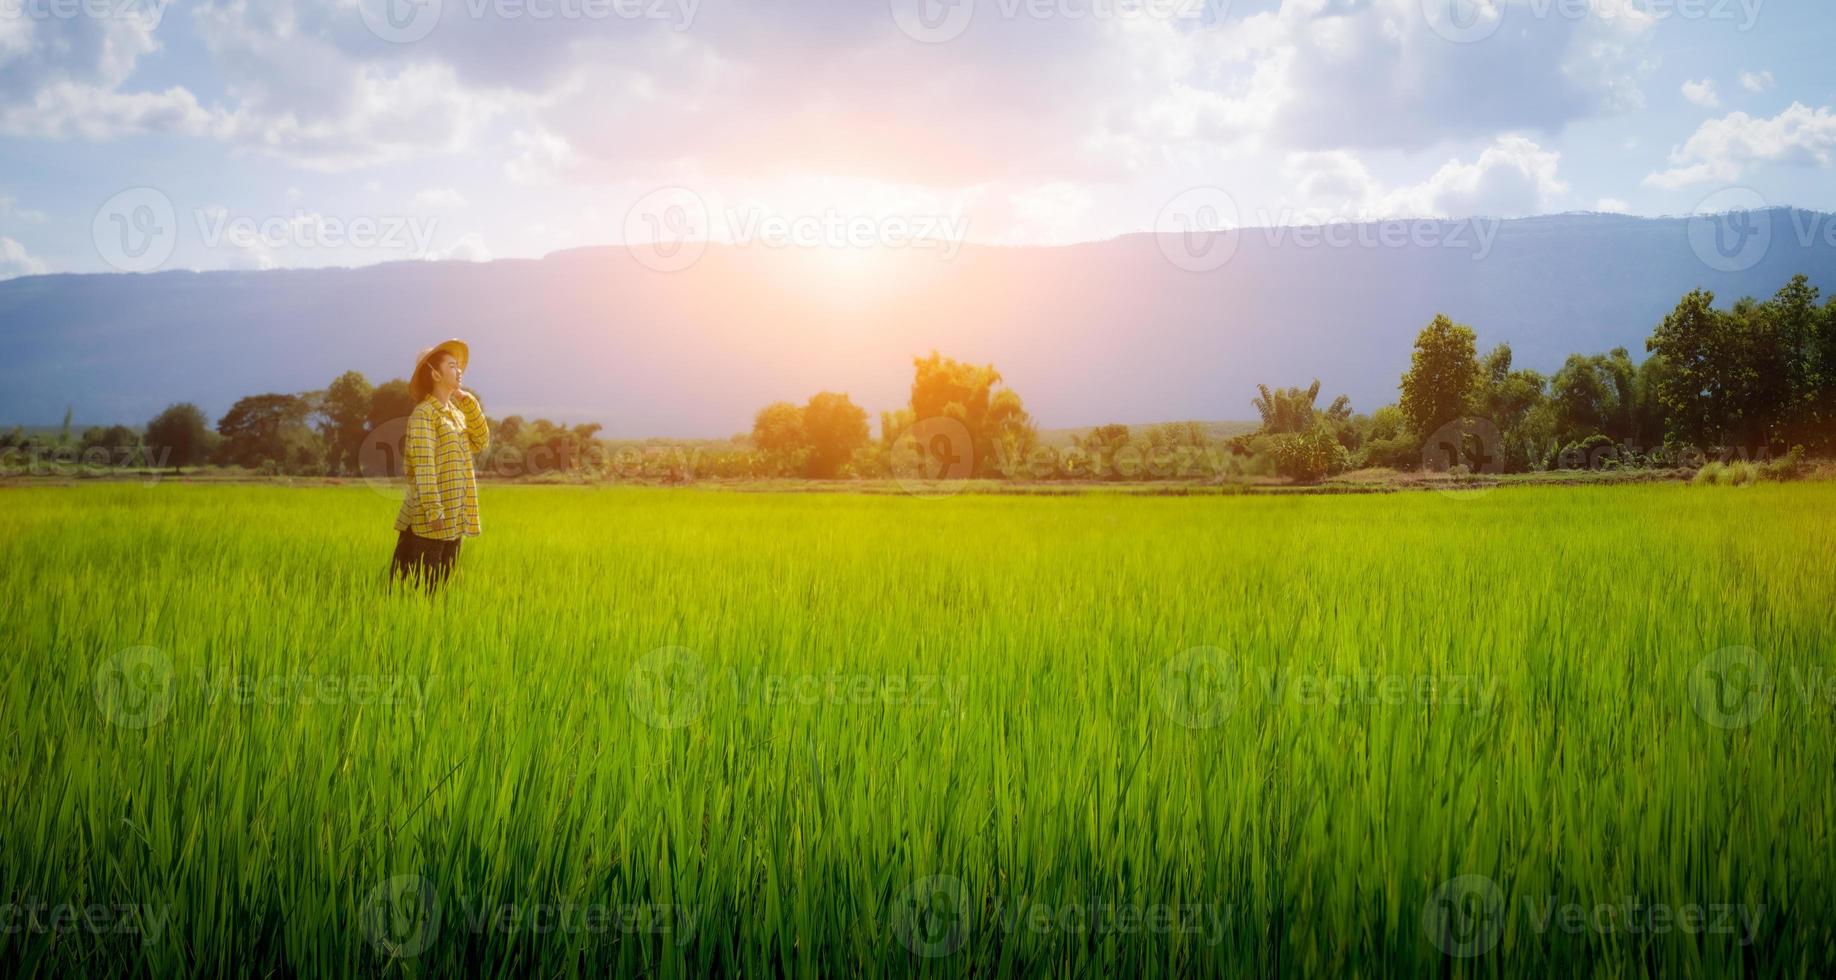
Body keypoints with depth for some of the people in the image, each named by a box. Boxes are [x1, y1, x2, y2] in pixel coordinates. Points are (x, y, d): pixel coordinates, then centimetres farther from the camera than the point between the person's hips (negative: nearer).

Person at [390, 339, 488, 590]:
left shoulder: (456, 412, 17)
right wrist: (434, 511, -22)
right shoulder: (423, 414, -10)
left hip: (455, 519, 8)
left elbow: (480, 443, 7)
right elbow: (423, 466, -16)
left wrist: (469, 404, 1)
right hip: (429, 519, -8)